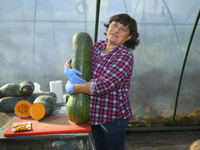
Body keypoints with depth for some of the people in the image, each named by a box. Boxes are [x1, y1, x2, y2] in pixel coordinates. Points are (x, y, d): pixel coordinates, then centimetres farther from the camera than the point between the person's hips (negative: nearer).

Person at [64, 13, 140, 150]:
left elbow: (102, 85, -29)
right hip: (94, 112, 7)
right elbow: (74, 60, 7)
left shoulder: (125, 56, -20)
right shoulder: (97, 46, 2)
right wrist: (68, 70, -18)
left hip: (113, 115, -6)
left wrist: (72, 88, -18)